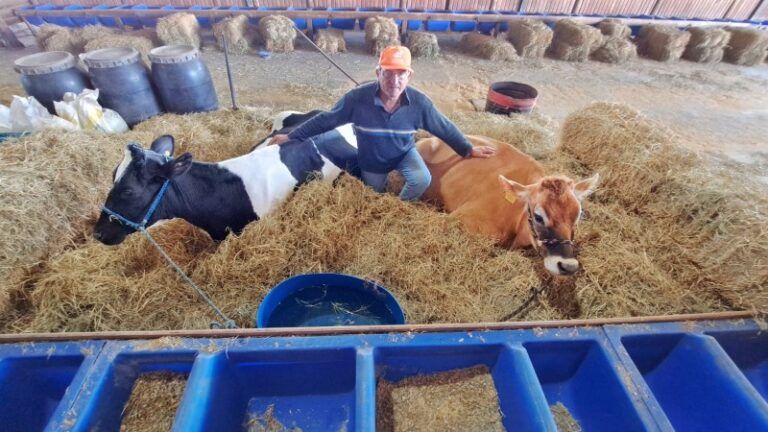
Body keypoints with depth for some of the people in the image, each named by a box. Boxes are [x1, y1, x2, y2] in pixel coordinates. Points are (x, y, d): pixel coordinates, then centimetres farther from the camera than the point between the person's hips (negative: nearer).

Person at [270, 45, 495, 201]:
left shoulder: (419, 103, -26)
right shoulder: (358, 98, -31)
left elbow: (445, 128, -12)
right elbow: (325, 120, -21)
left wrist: (469, 150, -5)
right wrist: (291, 136, -17)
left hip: (404, 153, 0)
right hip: (371, 161, 0)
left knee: (422, 180, -26)